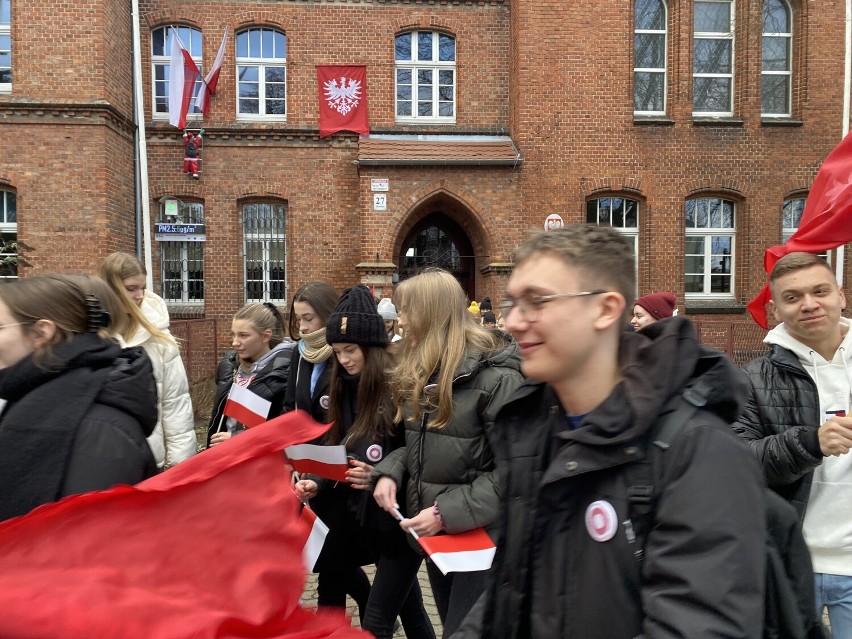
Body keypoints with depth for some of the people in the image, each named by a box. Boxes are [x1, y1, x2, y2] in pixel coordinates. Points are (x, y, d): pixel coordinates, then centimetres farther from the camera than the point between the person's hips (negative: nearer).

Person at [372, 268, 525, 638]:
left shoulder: (495, 375, -20)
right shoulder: (418, 371, 5)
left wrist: (449, 511, -23)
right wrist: (390, 471, -4)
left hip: (480, 534, -8)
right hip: (433, 532, 8)